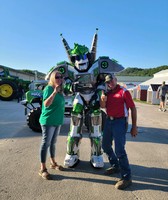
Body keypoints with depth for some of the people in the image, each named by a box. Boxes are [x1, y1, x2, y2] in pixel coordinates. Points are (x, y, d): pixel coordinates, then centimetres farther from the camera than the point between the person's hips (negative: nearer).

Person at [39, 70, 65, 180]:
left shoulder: (60, 90, 9)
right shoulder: (48, 88, -14)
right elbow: (46, 104, -28)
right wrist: (54, 92, -35)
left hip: (57, 121, 8)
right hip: (48, 121, -8)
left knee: (53, 143, 18)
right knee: (46, 143, -2)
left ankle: (53, 163, 32)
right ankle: (43, 169, 7)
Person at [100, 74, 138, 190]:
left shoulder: (123, 92, -11)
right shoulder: (107, 93, 9)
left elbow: (133, 108, -10)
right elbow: (103, 106, 9)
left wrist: (134, 126, -12)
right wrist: (103, 100, -14)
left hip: (120, 122, -7)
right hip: (109, 120, 8)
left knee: (119, 150, -11)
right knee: (106, 145, 17)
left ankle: (127, 177, 3)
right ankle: (115, 166, 37)